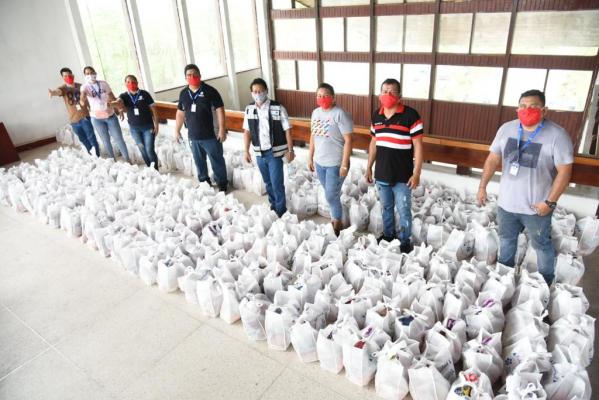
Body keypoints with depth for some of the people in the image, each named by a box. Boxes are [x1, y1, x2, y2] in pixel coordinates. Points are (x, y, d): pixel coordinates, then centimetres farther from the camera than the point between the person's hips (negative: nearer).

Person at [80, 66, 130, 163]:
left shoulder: (103, 84, 0)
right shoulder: (85, 87, -6)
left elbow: (112, 97, 6)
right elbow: (83, 94, -27)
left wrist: (118, 109, 1)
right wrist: (82, 100, -50)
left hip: (110, 115, 1)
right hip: (97, 118, -1)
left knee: (119, 138, 3)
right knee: (106, 141, 10)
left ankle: (128, 160, 13)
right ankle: (114, 160, 23)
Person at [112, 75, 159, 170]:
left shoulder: (144, 94, -6)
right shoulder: (124, 96, -1)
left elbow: (153, 109, -3)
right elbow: (118, 102, -22)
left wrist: (156, 124, -7)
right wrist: (111, 103, -46)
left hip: (148, 126, -3)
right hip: (134, 128, 3)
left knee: (149, 150, -6)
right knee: (142, 150, 11)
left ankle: (155, 170, 9)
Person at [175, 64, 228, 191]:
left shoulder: (210, 91, -7)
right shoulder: (183, 93, 8)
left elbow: (219, 110, -9)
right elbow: (180, 113, 16)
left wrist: (222, 130, -14)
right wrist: (177, 130, 15)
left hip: (210, 135, -5)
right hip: (193, 136, 5)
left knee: (217, 161, 3)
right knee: (199, 161, 16)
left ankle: (222, 183, 17)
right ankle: (204, 182, 32)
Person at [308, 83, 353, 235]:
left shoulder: (340, 114, -16)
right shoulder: (315, 112, 6)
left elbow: (348, 140, -17)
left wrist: (344, 164, -19)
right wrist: (310, 157, 16)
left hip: (335, 164, -6)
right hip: (319, 162, 6)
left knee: (331, 196, 0)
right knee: (330, 194, 18)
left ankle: (337, 225, 20)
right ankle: (335, 218, 35)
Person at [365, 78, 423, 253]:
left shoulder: (411, 115, -13)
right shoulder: (376, 116, 5)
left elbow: (418, 146, -11)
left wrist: (416, 174, -14)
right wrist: (369, 168, 14)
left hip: (402, 176, -5)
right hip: (381, 174, 5)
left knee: (403, 211, 7)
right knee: (386, 208, 20)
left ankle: (405, 241, 24)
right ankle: (388, 234, 39)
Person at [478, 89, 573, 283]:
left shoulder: (557, 135, -16)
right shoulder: (506, 129, -3)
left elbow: (564, 172, -14)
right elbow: (493, 159, 3)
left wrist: (550, 202, -17)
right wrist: (482, 186, -1)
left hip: (536, 206, -4)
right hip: (506, 202, 5)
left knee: (541, 245, 14)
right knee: (506, 239, 23)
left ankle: (546, 281, 35)